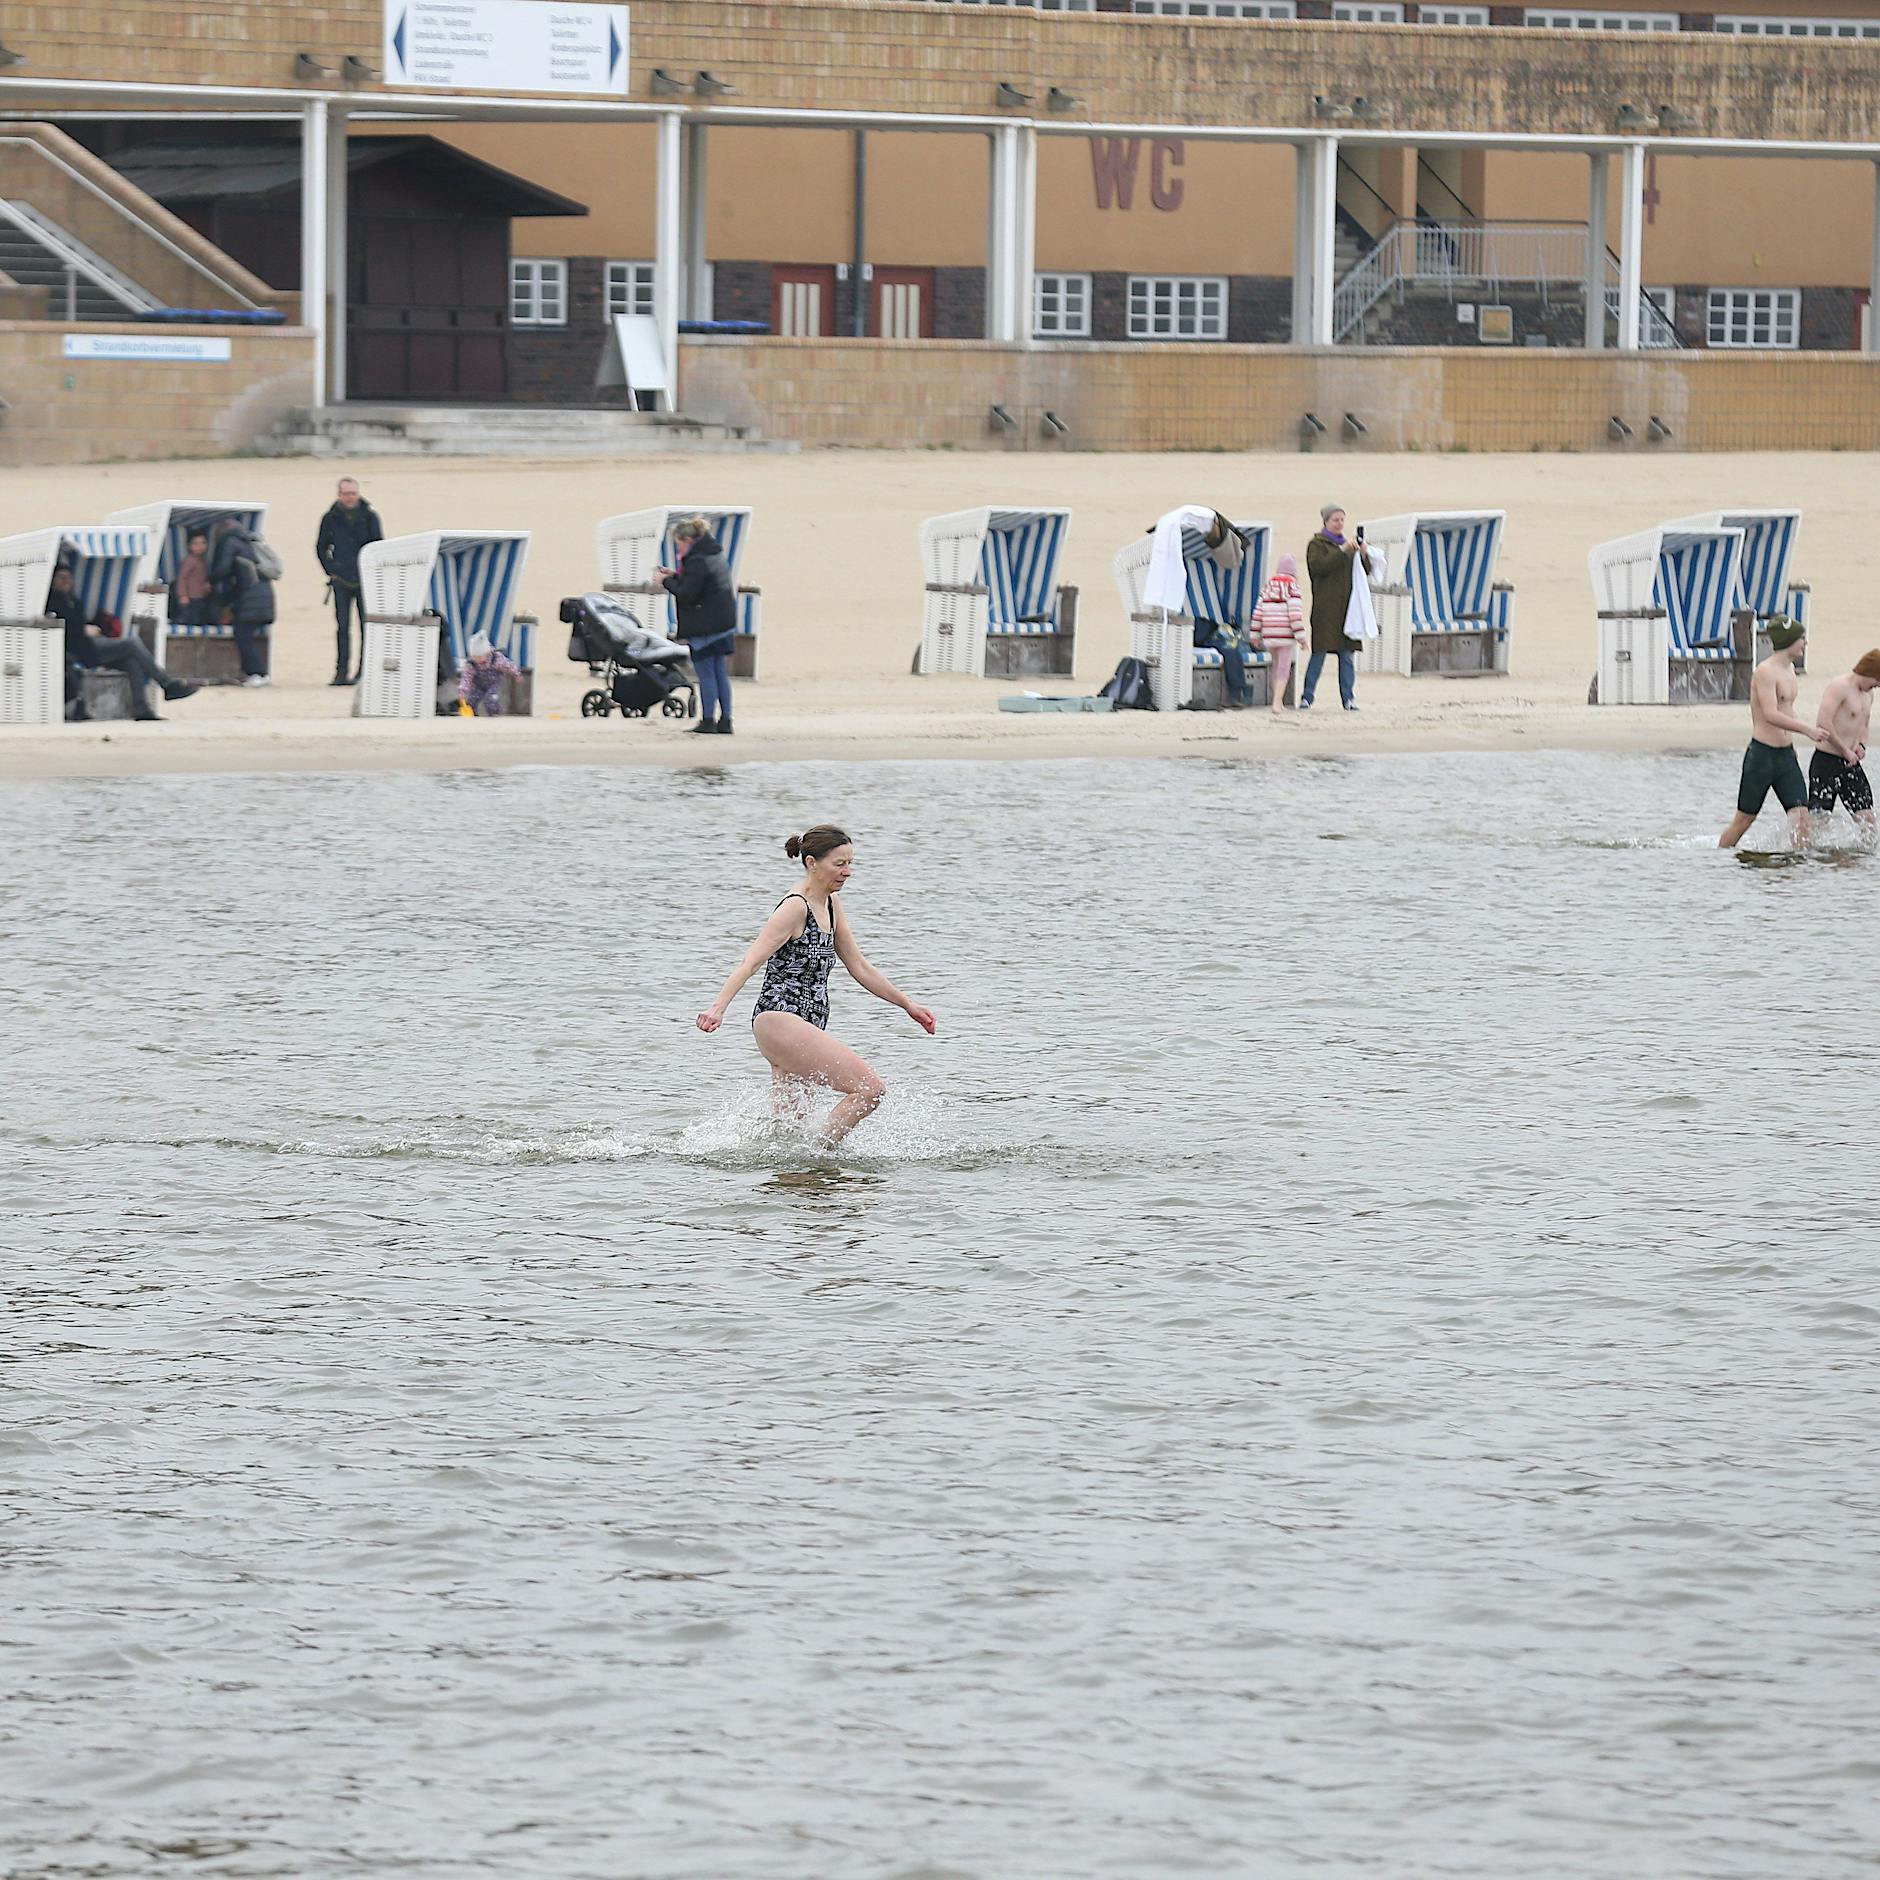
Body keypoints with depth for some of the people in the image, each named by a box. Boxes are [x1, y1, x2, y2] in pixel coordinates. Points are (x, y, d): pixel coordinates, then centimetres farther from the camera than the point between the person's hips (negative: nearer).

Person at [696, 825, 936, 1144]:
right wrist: (718, 1007, -37)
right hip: (780, 1021, -10)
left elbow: (860, 969, 25)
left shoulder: (830, 906, 15)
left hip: (806, 1027, 10)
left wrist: (908, 1005, 28)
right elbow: (750, 962, -23)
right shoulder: (795, 908, -13)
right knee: (870, 1089, -17)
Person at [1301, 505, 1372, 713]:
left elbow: (1365, 572, 16)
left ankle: (1348, 698, 3)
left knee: (1347, 653, 2)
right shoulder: (1317, 544, 1)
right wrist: (1342, 550, -21)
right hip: (1325, 608, -5)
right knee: (1320, 652, -7)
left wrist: (1364, 555, -4)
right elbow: (1318, 566, -17)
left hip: (1346, 607, 5)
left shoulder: (1347, 544, 18)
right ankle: (1307, 697, -2)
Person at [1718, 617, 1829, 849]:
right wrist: (1807, 730, -30)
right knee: (1744, 819, 2)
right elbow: (1771, 715, -27)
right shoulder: (1765, 672, -16)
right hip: (1762, 754, -8)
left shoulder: (1789, 669, 12)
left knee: (1801, 814, -5)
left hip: (1786, 754, 8)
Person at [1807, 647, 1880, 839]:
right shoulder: (1839, 687, -13)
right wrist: (1846, 750, -17)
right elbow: (1823, 723, -23)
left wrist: (1861, 745, 8)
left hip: (1851, 764, 8)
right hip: (1826, 762, -8)